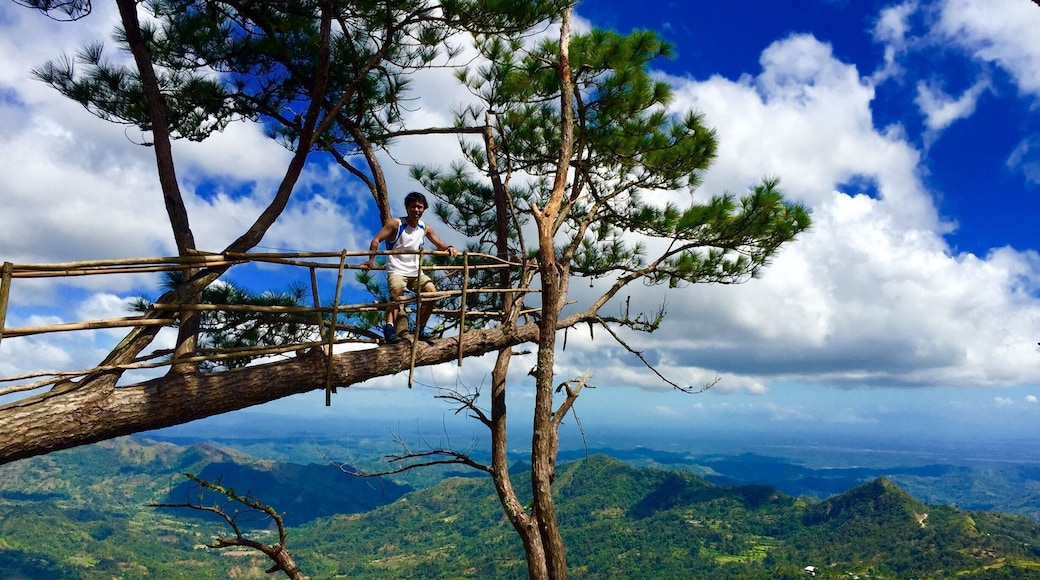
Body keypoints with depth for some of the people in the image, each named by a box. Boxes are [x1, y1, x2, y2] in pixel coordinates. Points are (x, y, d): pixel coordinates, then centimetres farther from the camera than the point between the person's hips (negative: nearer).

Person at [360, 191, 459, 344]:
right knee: (397, 292, -32)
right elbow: (376, 240, -11)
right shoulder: (395, 223, -8)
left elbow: (439, 244, 13)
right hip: (396, 270, -5)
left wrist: (449, 248, -10)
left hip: (415, 271, 5)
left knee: (432, 291, -11)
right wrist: (371, 260, -23)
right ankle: (389, 327, -35)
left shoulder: (425, 228, 5)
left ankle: (420, 329, 1)